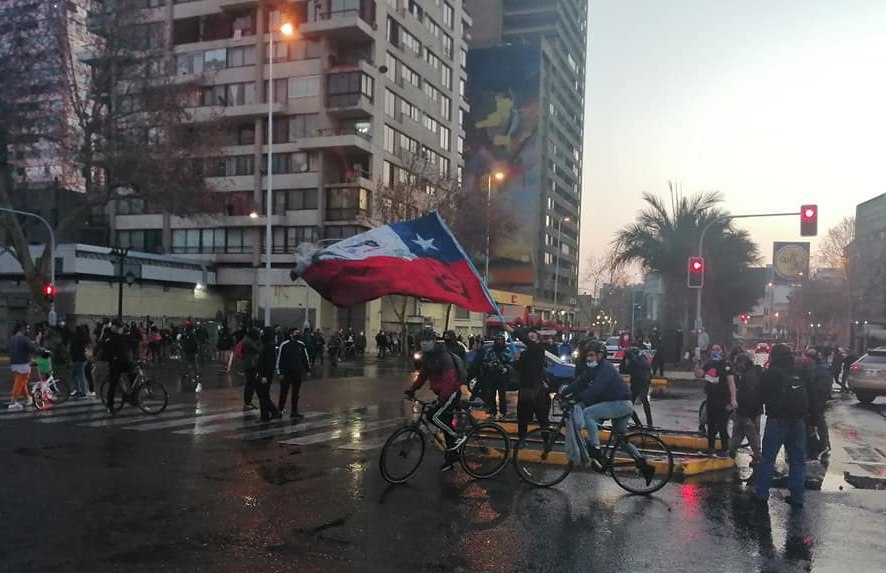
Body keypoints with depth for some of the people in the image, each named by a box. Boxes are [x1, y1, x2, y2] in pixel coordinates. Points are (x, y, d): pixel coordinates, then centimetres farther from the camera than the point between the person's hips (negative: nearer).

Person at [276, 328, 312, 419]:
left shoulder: (301, 345, 4)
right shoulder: (284, 345, -8)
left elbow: (305, 358, 12)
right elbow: (279, 359, -7)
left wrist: (308, 369, 10)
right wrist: (280, 373, -9)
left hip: (298, 373, 4)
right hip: (287, 373, -4)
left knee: (296, 393, 9)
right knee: (284, 393, 1)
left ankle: (294, 412, 17)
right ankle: (279, 410, 14)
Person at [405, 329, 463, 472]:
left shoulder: (443, 356, -21)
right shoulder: (427, 357, 6)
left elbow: (449, 379, -30)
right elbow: (423, 375, 11)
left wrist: (442, 397, -38)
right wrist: (412, 389, -1)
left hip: (452, 393, -9)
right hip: (442, 394, 9)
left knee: (433, 416, -21)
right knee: (445, 422, 12)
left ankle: (457, 437, -6)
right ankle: (451, 455, 24)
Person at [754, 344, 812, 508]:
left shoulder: (771, 373, -6)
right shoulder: (801, 373, 8)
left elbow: (762, 396, 1)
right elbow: (810, 397, 13)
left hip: (777, 420, -4)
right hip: (798, 421, 5)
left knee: (768, 457, 3)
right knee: (798, 459, 11)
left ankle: (761, 493, 5)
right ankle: (797, 496, 13)